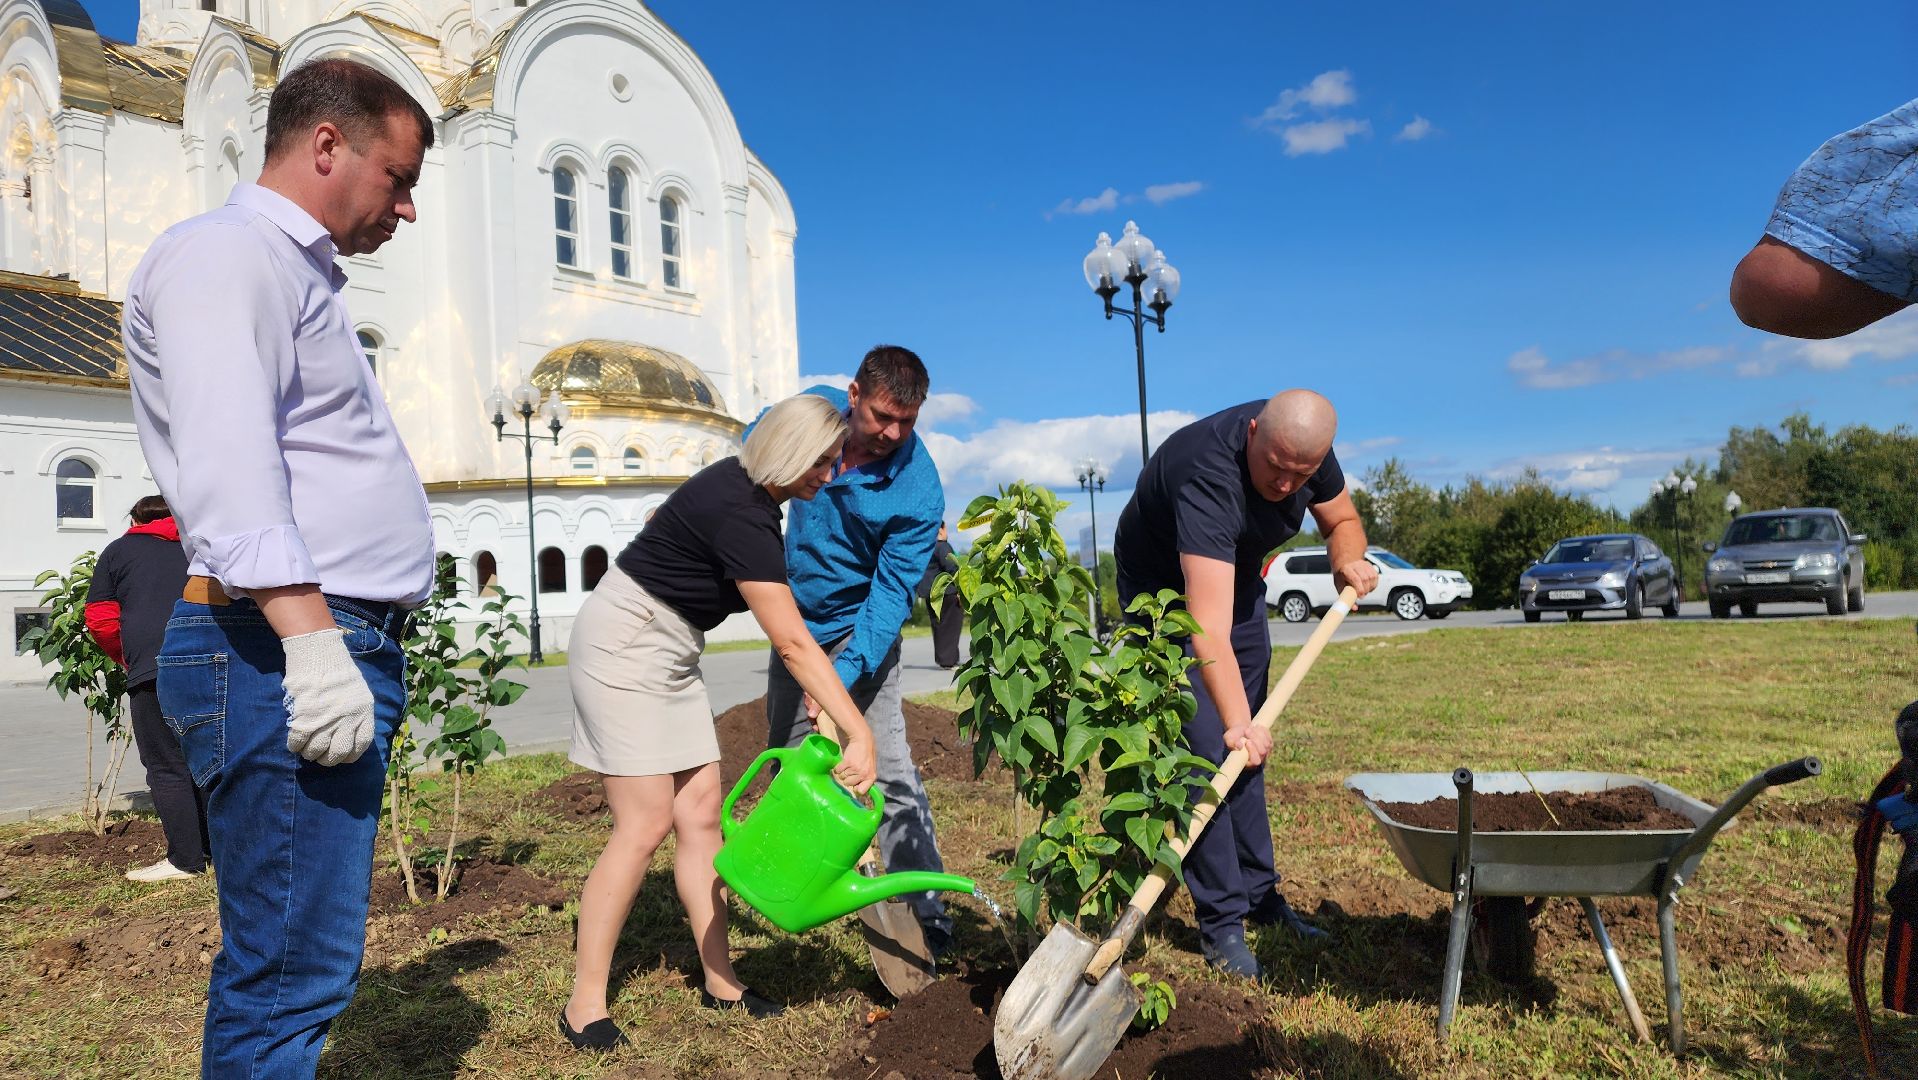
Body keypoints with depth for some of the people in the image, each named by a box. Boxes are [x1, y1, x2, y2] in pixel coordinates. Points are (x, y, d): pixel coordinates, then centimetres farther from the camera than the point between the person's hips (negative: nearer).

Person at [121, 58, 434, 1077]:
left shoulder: (296, 275, 26)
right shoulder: (225, 250, -5)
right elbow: (227, 462, -20)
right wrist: (311, 636, -27)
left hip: (334, 647, 10)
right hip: (279, 650, -10)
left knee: (283, 960, 15)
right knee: (292, 969, -6)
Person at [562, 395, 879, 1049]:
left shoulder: (753, 492, 4)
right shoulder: (739, 514, -26)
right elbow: (793, 643, -30)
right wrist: (860, 734, -30)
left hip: (669, 647, 9)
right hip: (624, 643, -9)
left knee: (700, 810, 5)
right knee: (647, 822, -10)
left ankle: (720, 983, 12)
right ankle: (584, 1004, 1)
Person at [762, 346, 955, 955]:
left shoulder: (919, 490, -25)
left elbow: (892, 591, -24)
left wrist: (844, 674, -33)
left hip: (858, 627, -5)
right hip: (794, 622, 5)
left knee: (891, 773, -13)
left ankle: (927, 917, -3)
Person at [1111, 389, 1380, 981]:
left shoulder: (1308, 448, -18)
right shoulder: (1209, 477, -40)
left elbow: (1342, 519, 3)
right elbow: (1208, 625, -47)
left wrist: (1348, 559, -20)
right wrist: (1237, 721, -53)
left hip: (1241, 584, 7)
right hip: (1169, 594, -7)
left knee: (1248, 752, 11)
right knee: (1206, 750, -12)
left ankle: (1260, 894, 22)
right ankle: (1222, 921, -2)